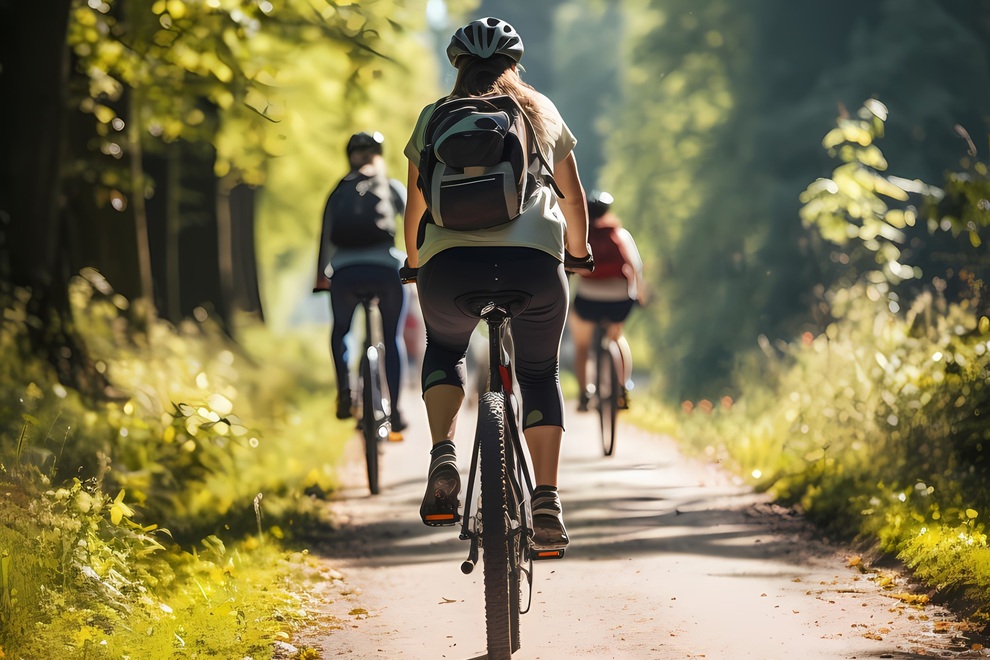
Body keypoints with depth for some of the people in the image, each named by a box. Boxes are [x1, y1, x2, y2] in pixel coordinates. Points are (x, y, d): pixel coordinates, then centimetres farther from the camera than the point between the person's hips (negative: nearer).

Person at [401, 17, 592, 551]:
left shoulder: (434, 117, 17)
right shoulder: (541, 112, 20)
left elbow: (416, 207, 22)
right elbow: (573, 197, 28)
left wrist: (414, 262, 40)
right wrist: (578, 251, 46)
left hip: (450, 262, 0)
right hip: (533, 261, 0)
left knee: (443, 350, 28)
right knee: (540, 373, 20)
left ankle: (443, 456, 4)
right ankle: (547, 499, 4)